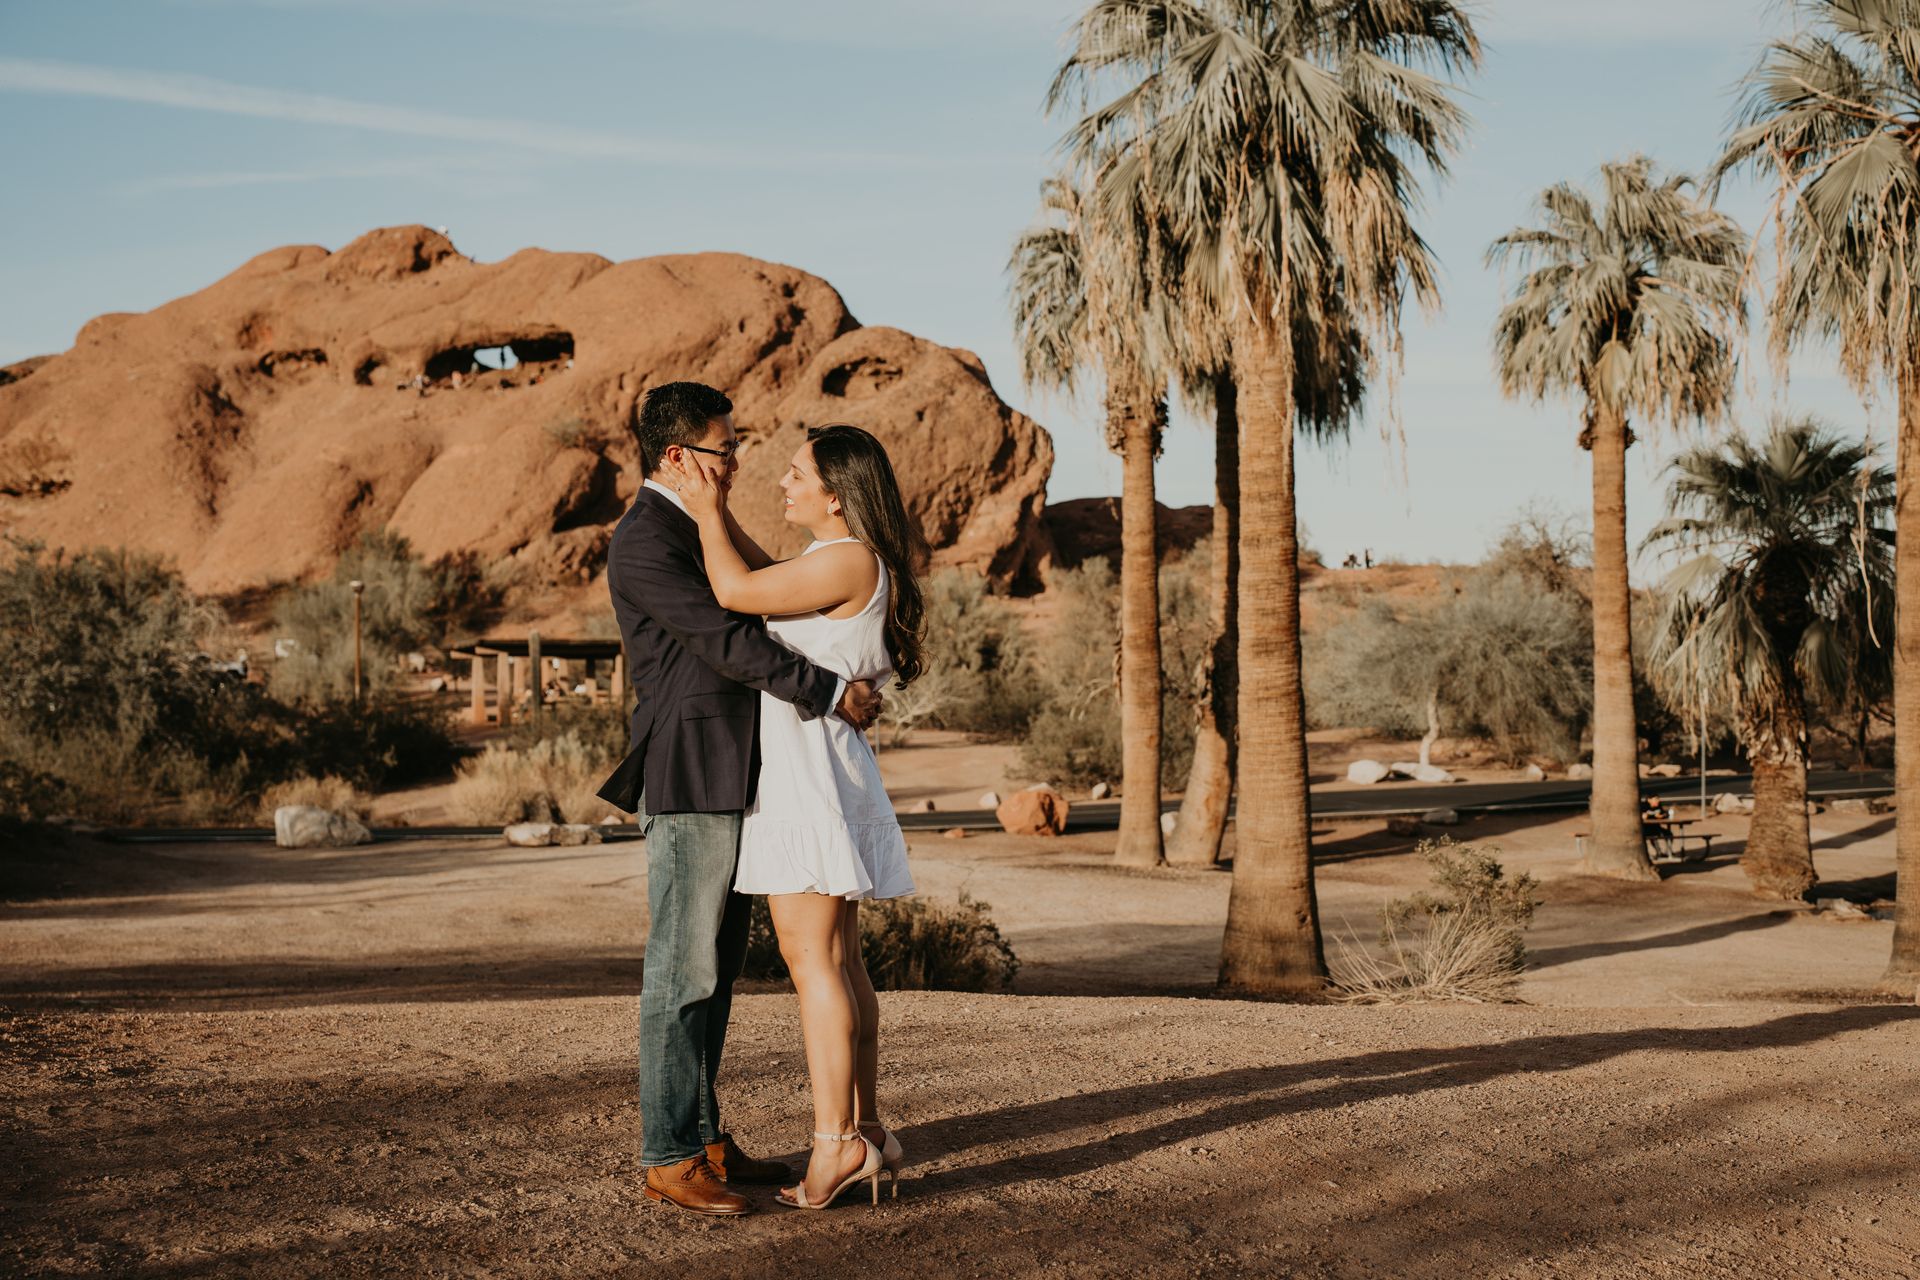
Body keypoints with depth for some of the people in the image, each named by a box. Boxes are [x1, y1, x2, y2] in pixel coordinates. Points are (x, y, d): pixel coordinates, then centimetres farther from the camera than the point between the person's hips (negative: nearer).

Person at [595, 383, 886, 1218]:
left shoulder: (694, 529, 18)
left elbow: (739, 628, 24)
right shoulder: (643, 540, -14)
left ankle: (702, 1137, 20)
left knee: (716, 963, 12)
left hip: (725, 775, 10)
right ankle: (669, 1161, 0)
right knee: (683, 968, -6)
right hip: (688, 777, -10)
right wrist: (831, 694, -16)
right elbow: (726, 639, -20)